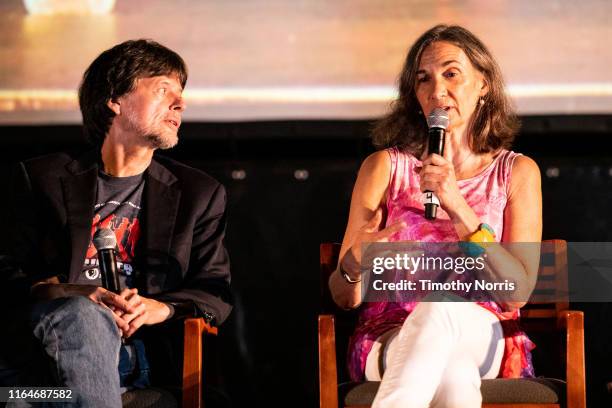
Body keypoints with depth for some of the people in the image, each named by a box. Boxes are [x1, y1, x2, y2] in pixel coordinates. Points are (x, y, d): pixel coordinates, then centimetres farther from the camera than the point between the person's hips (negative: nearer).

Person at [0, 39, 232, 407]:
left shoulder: (200, 194, 23)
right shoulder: (43, 178, 17)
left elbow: (216, 292, 16)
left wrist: (162, 307, -8)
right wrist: (66, 293, -13)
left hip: (144, 351, 0)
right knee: (81, 314, -38)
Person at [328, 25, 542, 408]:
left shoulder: (517, 172, 8)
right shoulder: (385, 167, 6)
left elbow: (517, 292, -4)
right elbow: (344, 297, 4)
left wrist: (458, 207, -15)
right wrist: (354, 262, -22)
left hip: (484, 341, 1)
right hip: (392, 340, 0)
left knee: (443, 303, -39)